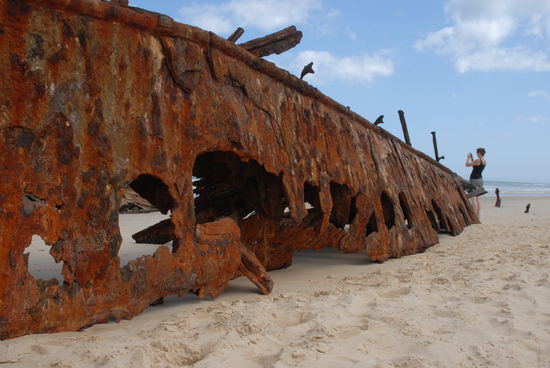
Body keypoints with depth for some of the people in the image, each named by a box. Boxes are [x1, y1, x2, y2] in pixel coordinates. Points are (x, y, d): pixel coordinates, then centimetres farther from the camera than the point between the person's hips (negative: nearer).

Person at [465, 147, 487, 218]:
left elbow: (467, 164, -11)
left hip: (474, 180, -9)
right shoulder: (485, 162, 8)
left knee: (473, 198, -8)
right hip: (480, 179, 9)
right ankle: (477, 215, 15)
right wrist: (471, 158, 20)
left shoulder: (478, 160, -19)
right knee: (477, 199, 13)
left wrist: (468, 157, 4)